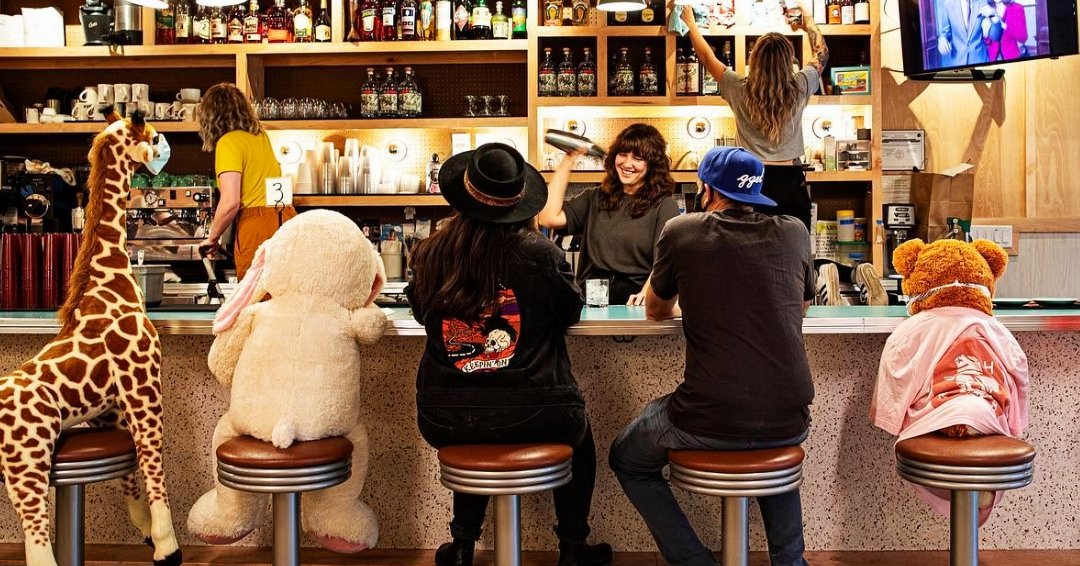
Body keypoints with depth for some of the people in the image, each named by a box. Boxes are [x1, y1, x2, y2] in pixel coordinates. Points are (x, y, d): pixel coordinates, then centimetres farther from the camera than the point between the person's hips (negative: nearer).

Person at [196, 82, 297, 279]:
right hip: (285, 220, 7)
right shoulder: (260, 136, 16)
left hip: (257, 226, -7)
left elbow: (230, 202, -14)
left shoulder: (229, 142, -6)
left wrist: (212, 238, 1)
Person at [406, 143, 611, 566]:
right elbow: (571, 311, 6)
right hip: (530, 416, -2)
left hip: (443, 420, 3)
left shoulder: (430, 254, -5)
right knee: (578, 433, 32)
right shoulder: (541, 253, -12)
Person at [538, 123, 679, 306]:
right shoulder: (595, 198, 19)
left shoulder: (664, 206, 6)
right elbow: (550, 218, 6)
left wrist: (645, 294, -25)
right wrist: (568, 160, 11)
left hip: (631, 302, -3)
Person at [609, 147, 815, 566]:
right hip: (789, 423, 4)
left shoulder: (682, 232, -1)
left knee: (627, 461, 24)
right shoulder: (793, 233, 6)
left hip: (709, 424, -4)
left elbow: (655, 311, 15)